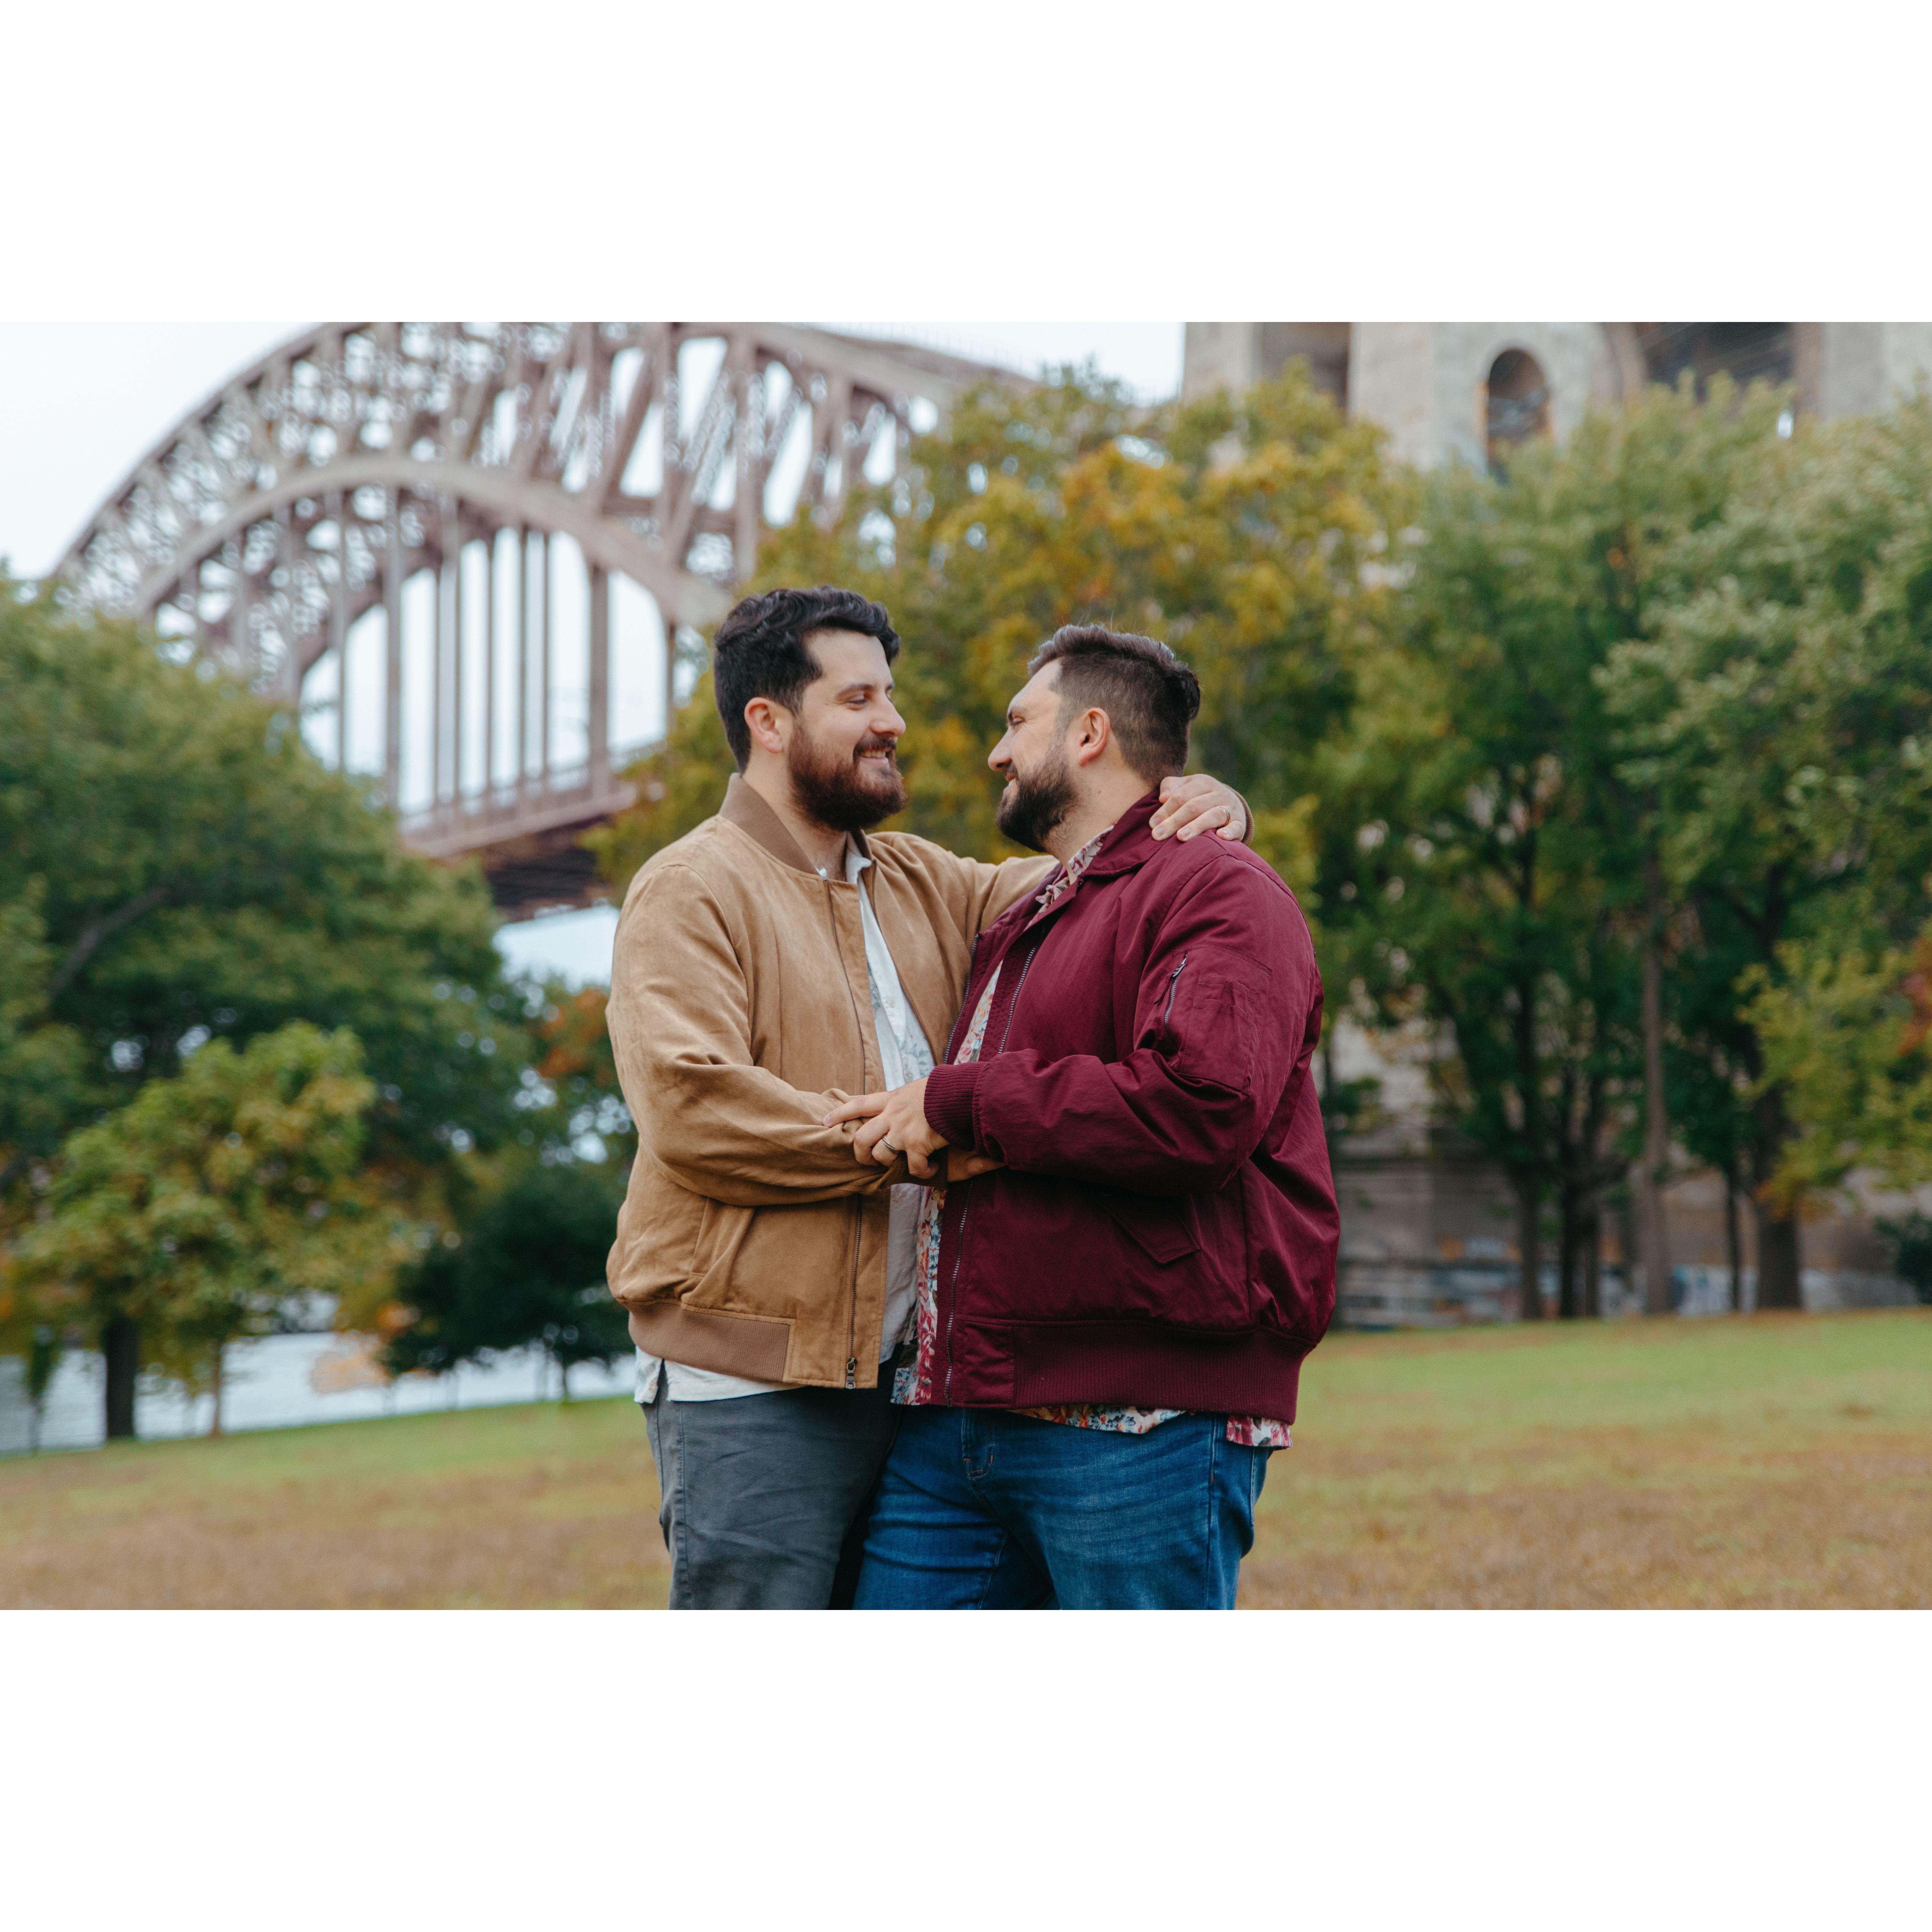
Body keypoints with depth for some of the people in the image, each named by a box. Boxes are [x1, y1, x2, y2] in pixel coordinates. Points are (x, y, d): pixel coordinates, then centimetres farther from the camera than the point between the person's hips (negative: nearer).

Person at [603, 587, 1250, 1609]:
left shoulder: (918, 884, 19)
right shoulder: (690, 892, -5)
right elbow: (691, 1108, -18)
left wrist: (1206, 814, 3)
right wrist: (903, 1141, -17)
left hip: (899, 1376, 8)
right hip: (752, 1382, -8)